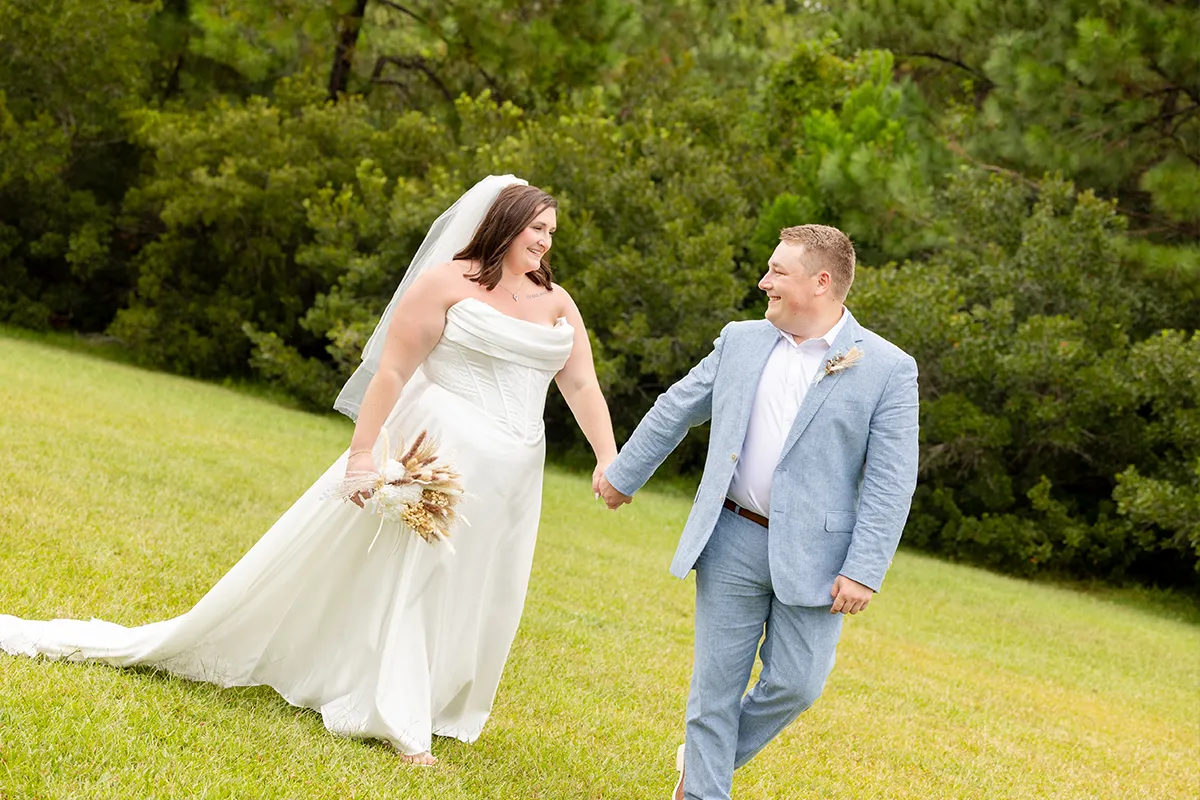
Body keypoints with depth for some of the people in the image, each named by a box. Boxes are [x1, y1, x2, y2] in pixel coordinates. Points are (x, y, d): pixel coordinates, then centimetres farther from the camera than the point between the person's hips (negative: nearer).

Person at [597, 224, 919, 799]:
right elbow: (675, 410, 18)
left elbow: (890, 482, -9)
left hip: (814, 555, -2)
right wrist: (623, 474, 24)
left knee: (796, 684, 0)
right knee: (717, 681, 4)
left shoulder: (888, 370, -6)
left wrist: (864, 572, -15)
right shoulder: (740, 342, 6)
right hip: (733, 541, 2)